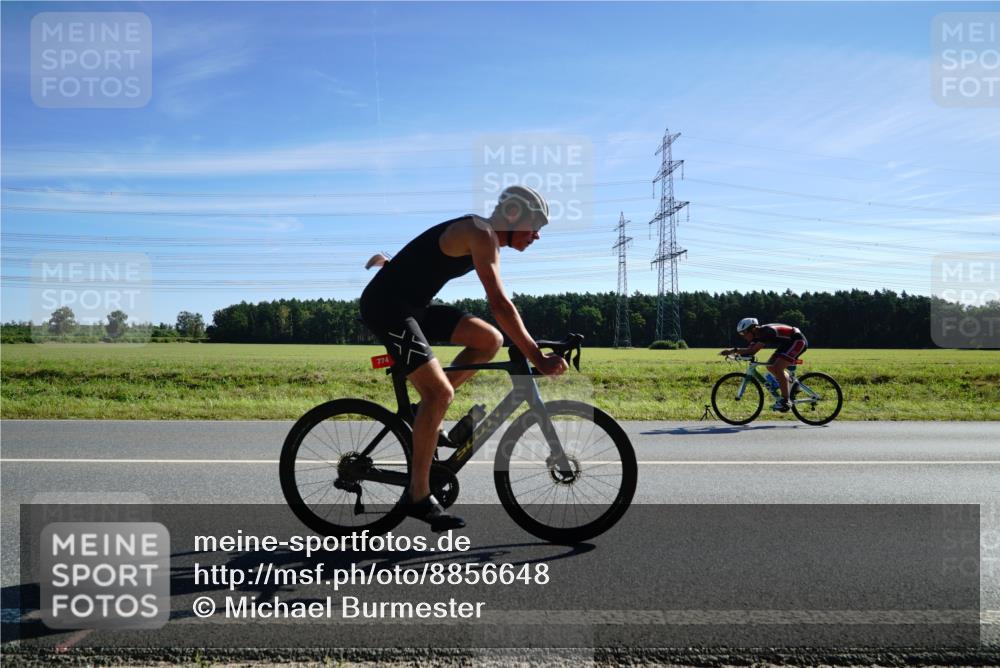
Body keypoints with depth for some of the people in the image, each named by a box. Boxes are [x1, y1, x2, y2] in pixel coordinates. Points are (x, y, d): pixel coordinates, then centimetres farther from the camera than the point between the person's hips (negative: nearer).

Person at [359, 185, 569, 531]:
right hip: (386, 307, -9)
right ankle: (418, 496, -7)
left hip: (412, 305, 9)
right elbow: (499, 304, -26)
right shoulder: (482, 234, -18)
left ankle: (425, 412, 7)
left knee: (490, 340, 0)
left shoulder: (487, 239, 12)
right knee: (440, 392, -17)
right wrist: (538, 359, -27)